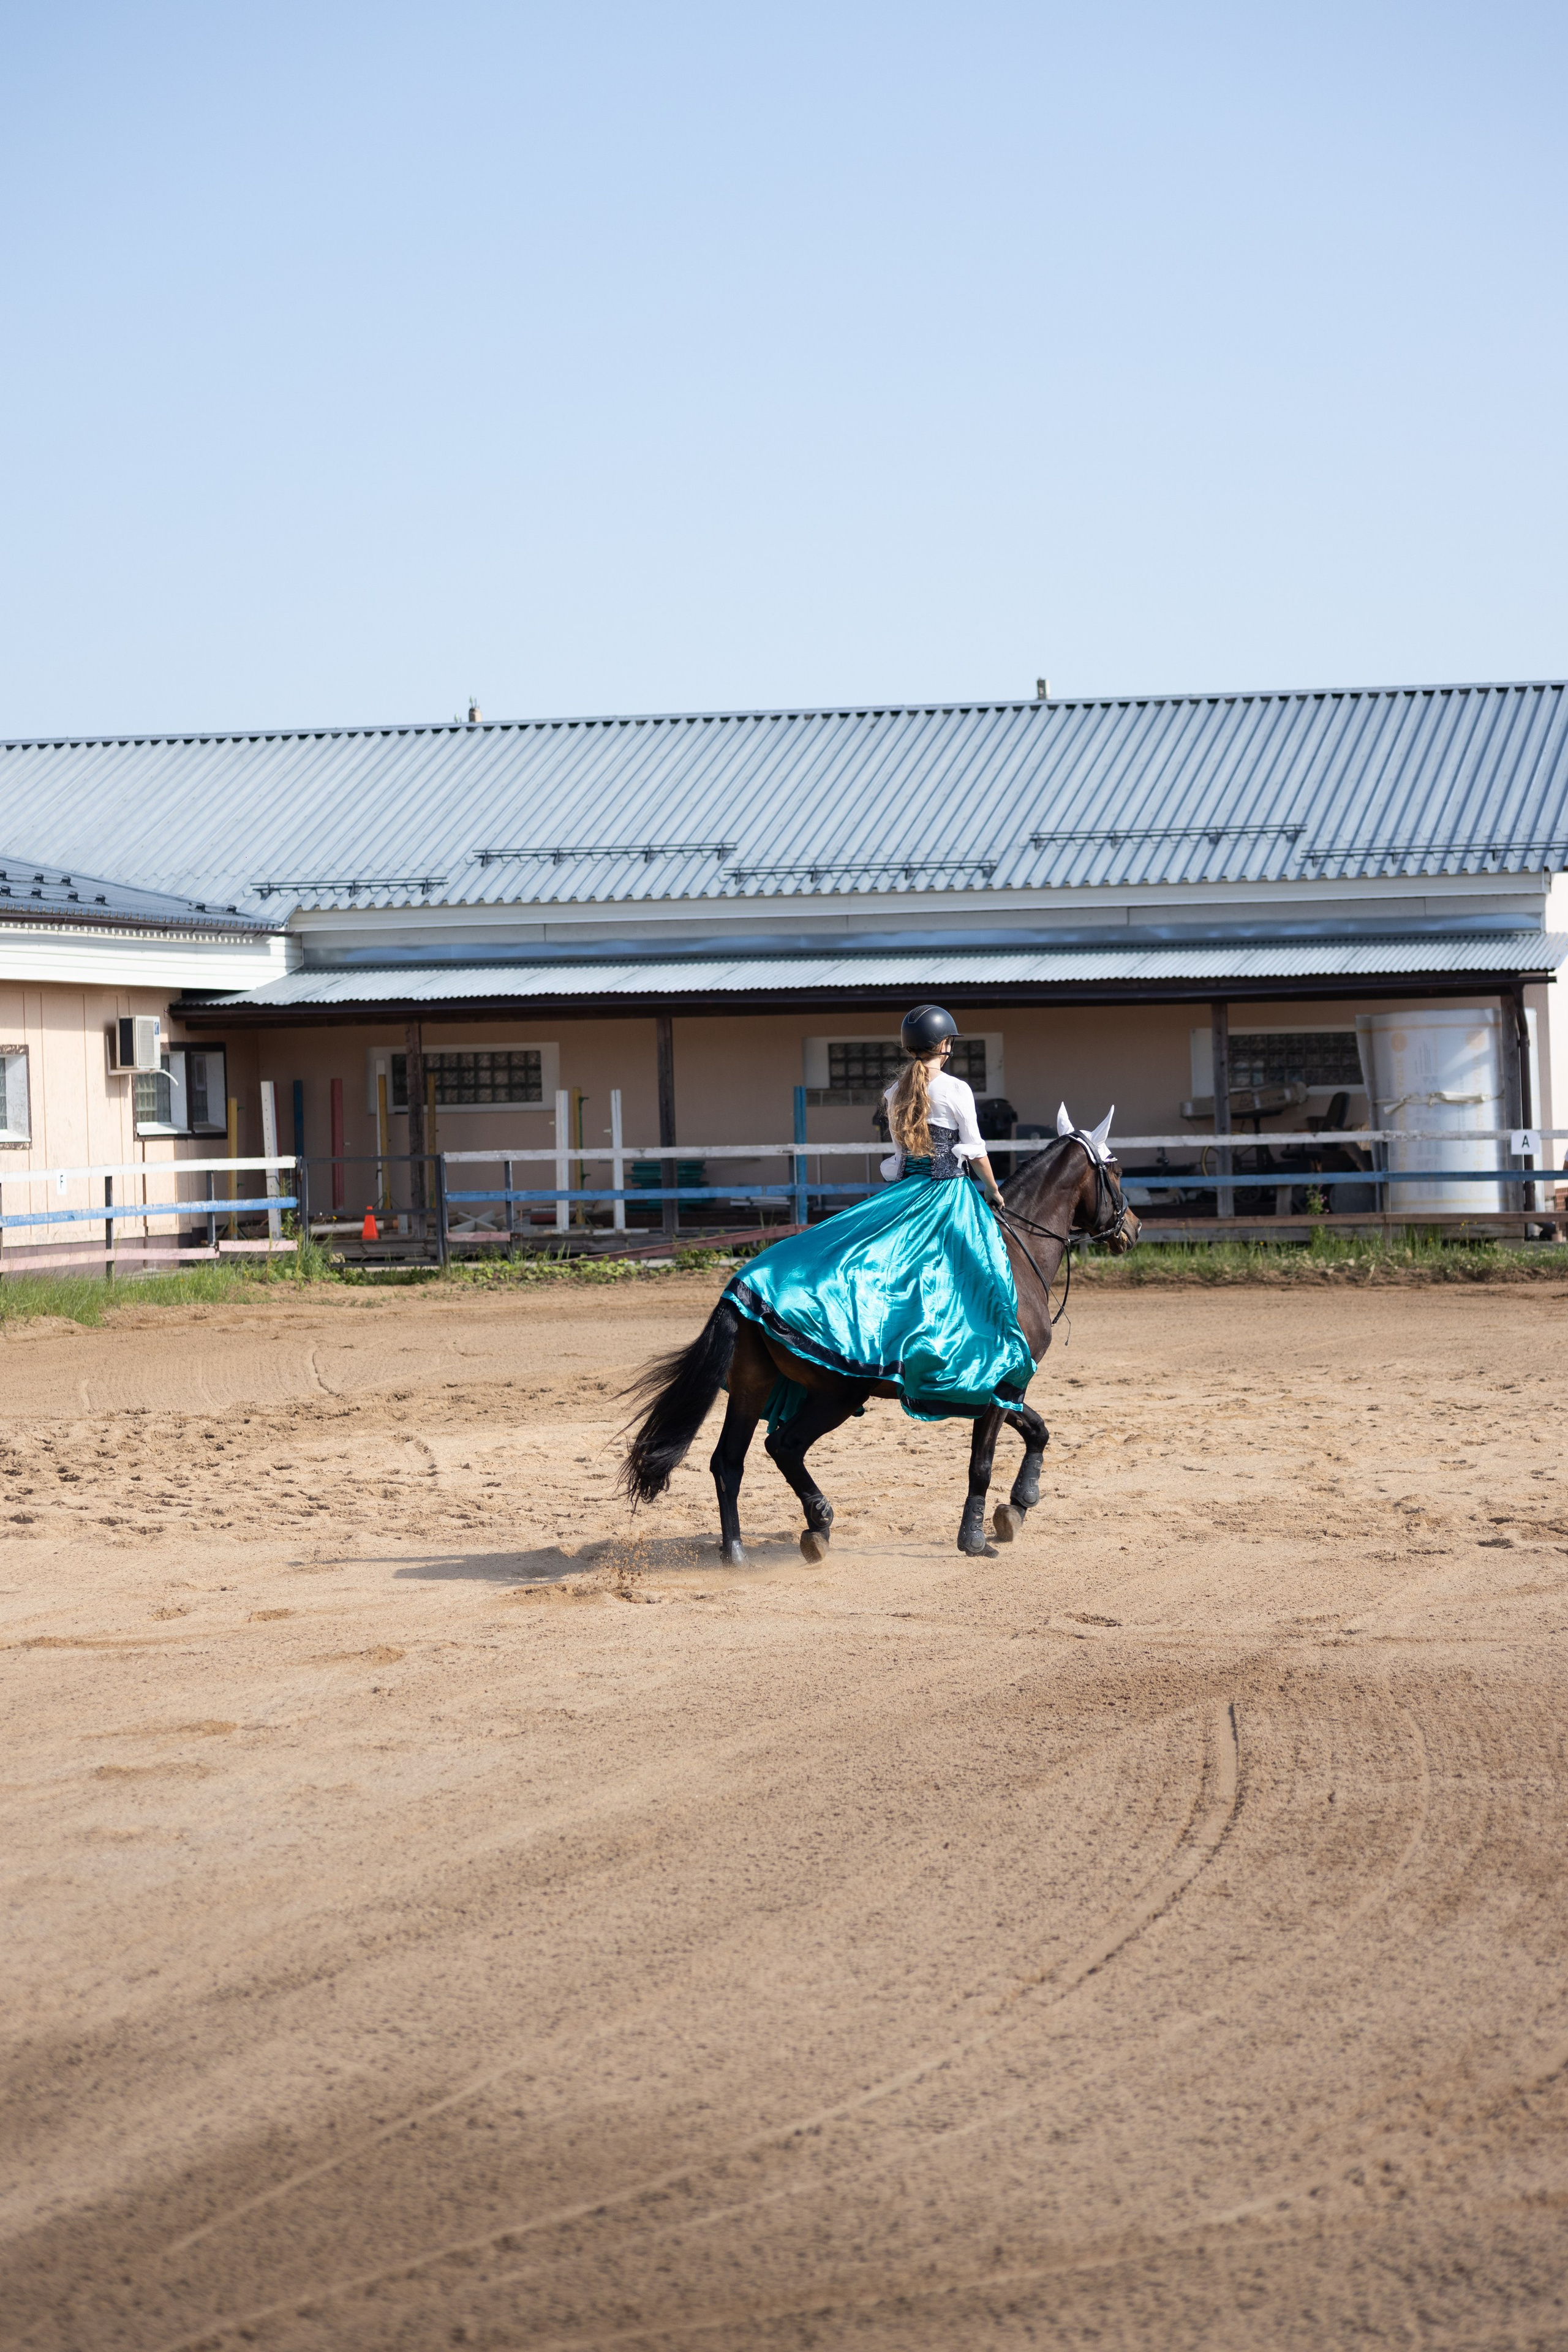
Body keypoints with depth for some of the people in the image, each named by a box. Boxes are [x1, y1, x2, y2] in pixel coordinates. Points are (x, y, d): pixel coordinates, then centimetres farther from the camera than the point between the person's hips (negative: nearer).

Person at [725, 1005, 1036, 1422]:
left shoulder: (897, 1092, 10)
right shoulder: (956, 1090, -7)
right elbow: (975, 1151, -3)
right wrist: (993, 1192, 9)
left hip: (902, 1192, 5)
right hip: (950, 1193, -5)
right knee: (981, 1277, -3)